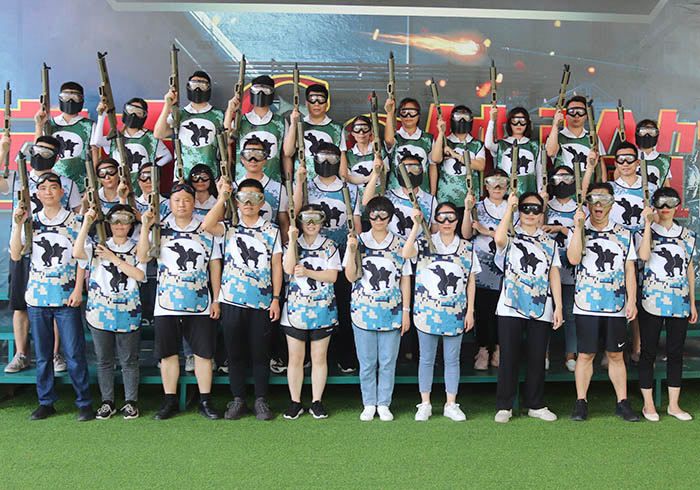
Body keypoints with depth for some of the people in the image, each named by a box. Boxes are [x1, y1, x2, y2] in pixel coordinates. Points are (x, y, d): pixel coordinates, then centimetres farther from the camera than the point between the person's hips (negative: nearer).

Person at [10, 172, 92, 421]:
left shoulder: (74, 221, 1)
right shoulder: (31, 221, 9)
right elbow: (15, 255, 0)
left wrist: (78, 289, -7)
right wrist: (18, 225, -8)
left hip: (67, 297, -3)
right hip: (37, 297, 3)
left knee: (74, 353, -3)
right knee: (42, 354, 9)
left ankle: (84, 403, 7)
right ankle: (46, 402, 21)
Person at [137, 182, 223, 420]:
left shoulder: (206, 231, 5)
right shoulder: (160, 230, 6)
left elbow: (215, 266, 7)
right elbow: (143, 258, -6)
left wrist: (216, 300, 3)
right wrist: (145, 228, -15)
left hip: (200, 305, 0)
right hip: (166, 303, 0)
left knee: (203, 353, 2)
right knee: (168, 354, 6)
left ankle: (205, 401, 14)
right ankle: (170, 402, 18)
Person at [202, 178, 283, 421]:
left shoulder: (272, 230, 6)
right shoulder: (229, 228, 7)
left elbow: (276, 266, 5)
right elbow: (207, 226, -15)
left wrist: (276, 298, -1)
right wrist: (222, 198, -10)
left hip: (262, 302, -1)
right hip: (232, 300, 1)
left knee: (260, 352, 4)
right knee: (235, 352, 7)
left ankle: (261, 401, 16)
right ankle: (238, 400, 19)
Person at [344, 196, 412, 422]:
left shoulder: (400, 244, 5)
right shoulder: (358, 242, 3)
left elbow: (405, 280, 7)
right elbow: (351, 277, -3)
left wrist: (406, 311, 2)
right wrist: (352, 251, -16)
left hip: (392, 313, 1)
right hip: (364, 311, 0)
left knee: (388, 362, 5)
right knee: (367, 362, 6)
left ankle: (384, 405, 18)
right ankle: (369, 405, 19)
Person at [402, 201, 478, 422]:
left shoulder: (466, 247, 6)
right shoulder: (425, 244, 0)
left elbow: (471, 281, 8)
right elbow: (406, 254, -21)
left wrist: (470, 311, 4)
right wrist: (416, 225, -24)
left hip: (455, 314, 1)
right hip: (427, 312, -1)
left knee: (452, 359, 8)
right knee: (426, 359, 7)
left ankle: (451, 405, 19)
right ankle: (425, 404, 18)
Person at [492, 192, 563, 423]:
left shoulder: (549, 242, 15)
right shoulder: (510, 237, 6)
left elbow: (554, 276, 11)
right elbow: (498, 238, -20)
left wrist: (558, 306, 3)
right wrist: (509, 207, -13)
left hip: (541, 309, 3)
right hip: (511, 307, -2)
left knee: (537, 358, 7)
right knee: (509, 358, 0)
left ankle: (536, 405, 19)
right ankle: (504, 406, 9)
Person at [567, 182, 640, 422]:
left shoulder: (624, 235, 9)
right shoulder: (578, 232, 4)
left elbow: (629, 271, 8)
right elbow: (573, 259, -14)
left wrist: (632, 301, -1)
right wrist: (578, 228, -17)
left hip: (616, 306, 2)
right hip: (586, 305, -2)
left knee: (616, 355, 8)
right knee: (585, 354, 3)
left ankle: (622, 402, 17)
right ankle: (581, 402, 13)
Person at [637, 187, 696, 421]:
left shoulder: (687, 235, 12)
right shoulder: (647, 232, 2)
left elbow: (690, 269, 15)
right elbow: (643, 255, -19)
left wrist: (692, 303, 13)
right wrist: (648, 224, -15)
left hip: (680, 303, 3)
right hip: (652, 301, -3)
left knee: (676, 353, 8)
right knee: (648, 352, 2)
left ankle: (673, 404, 17)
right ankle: (648, 404, 12)